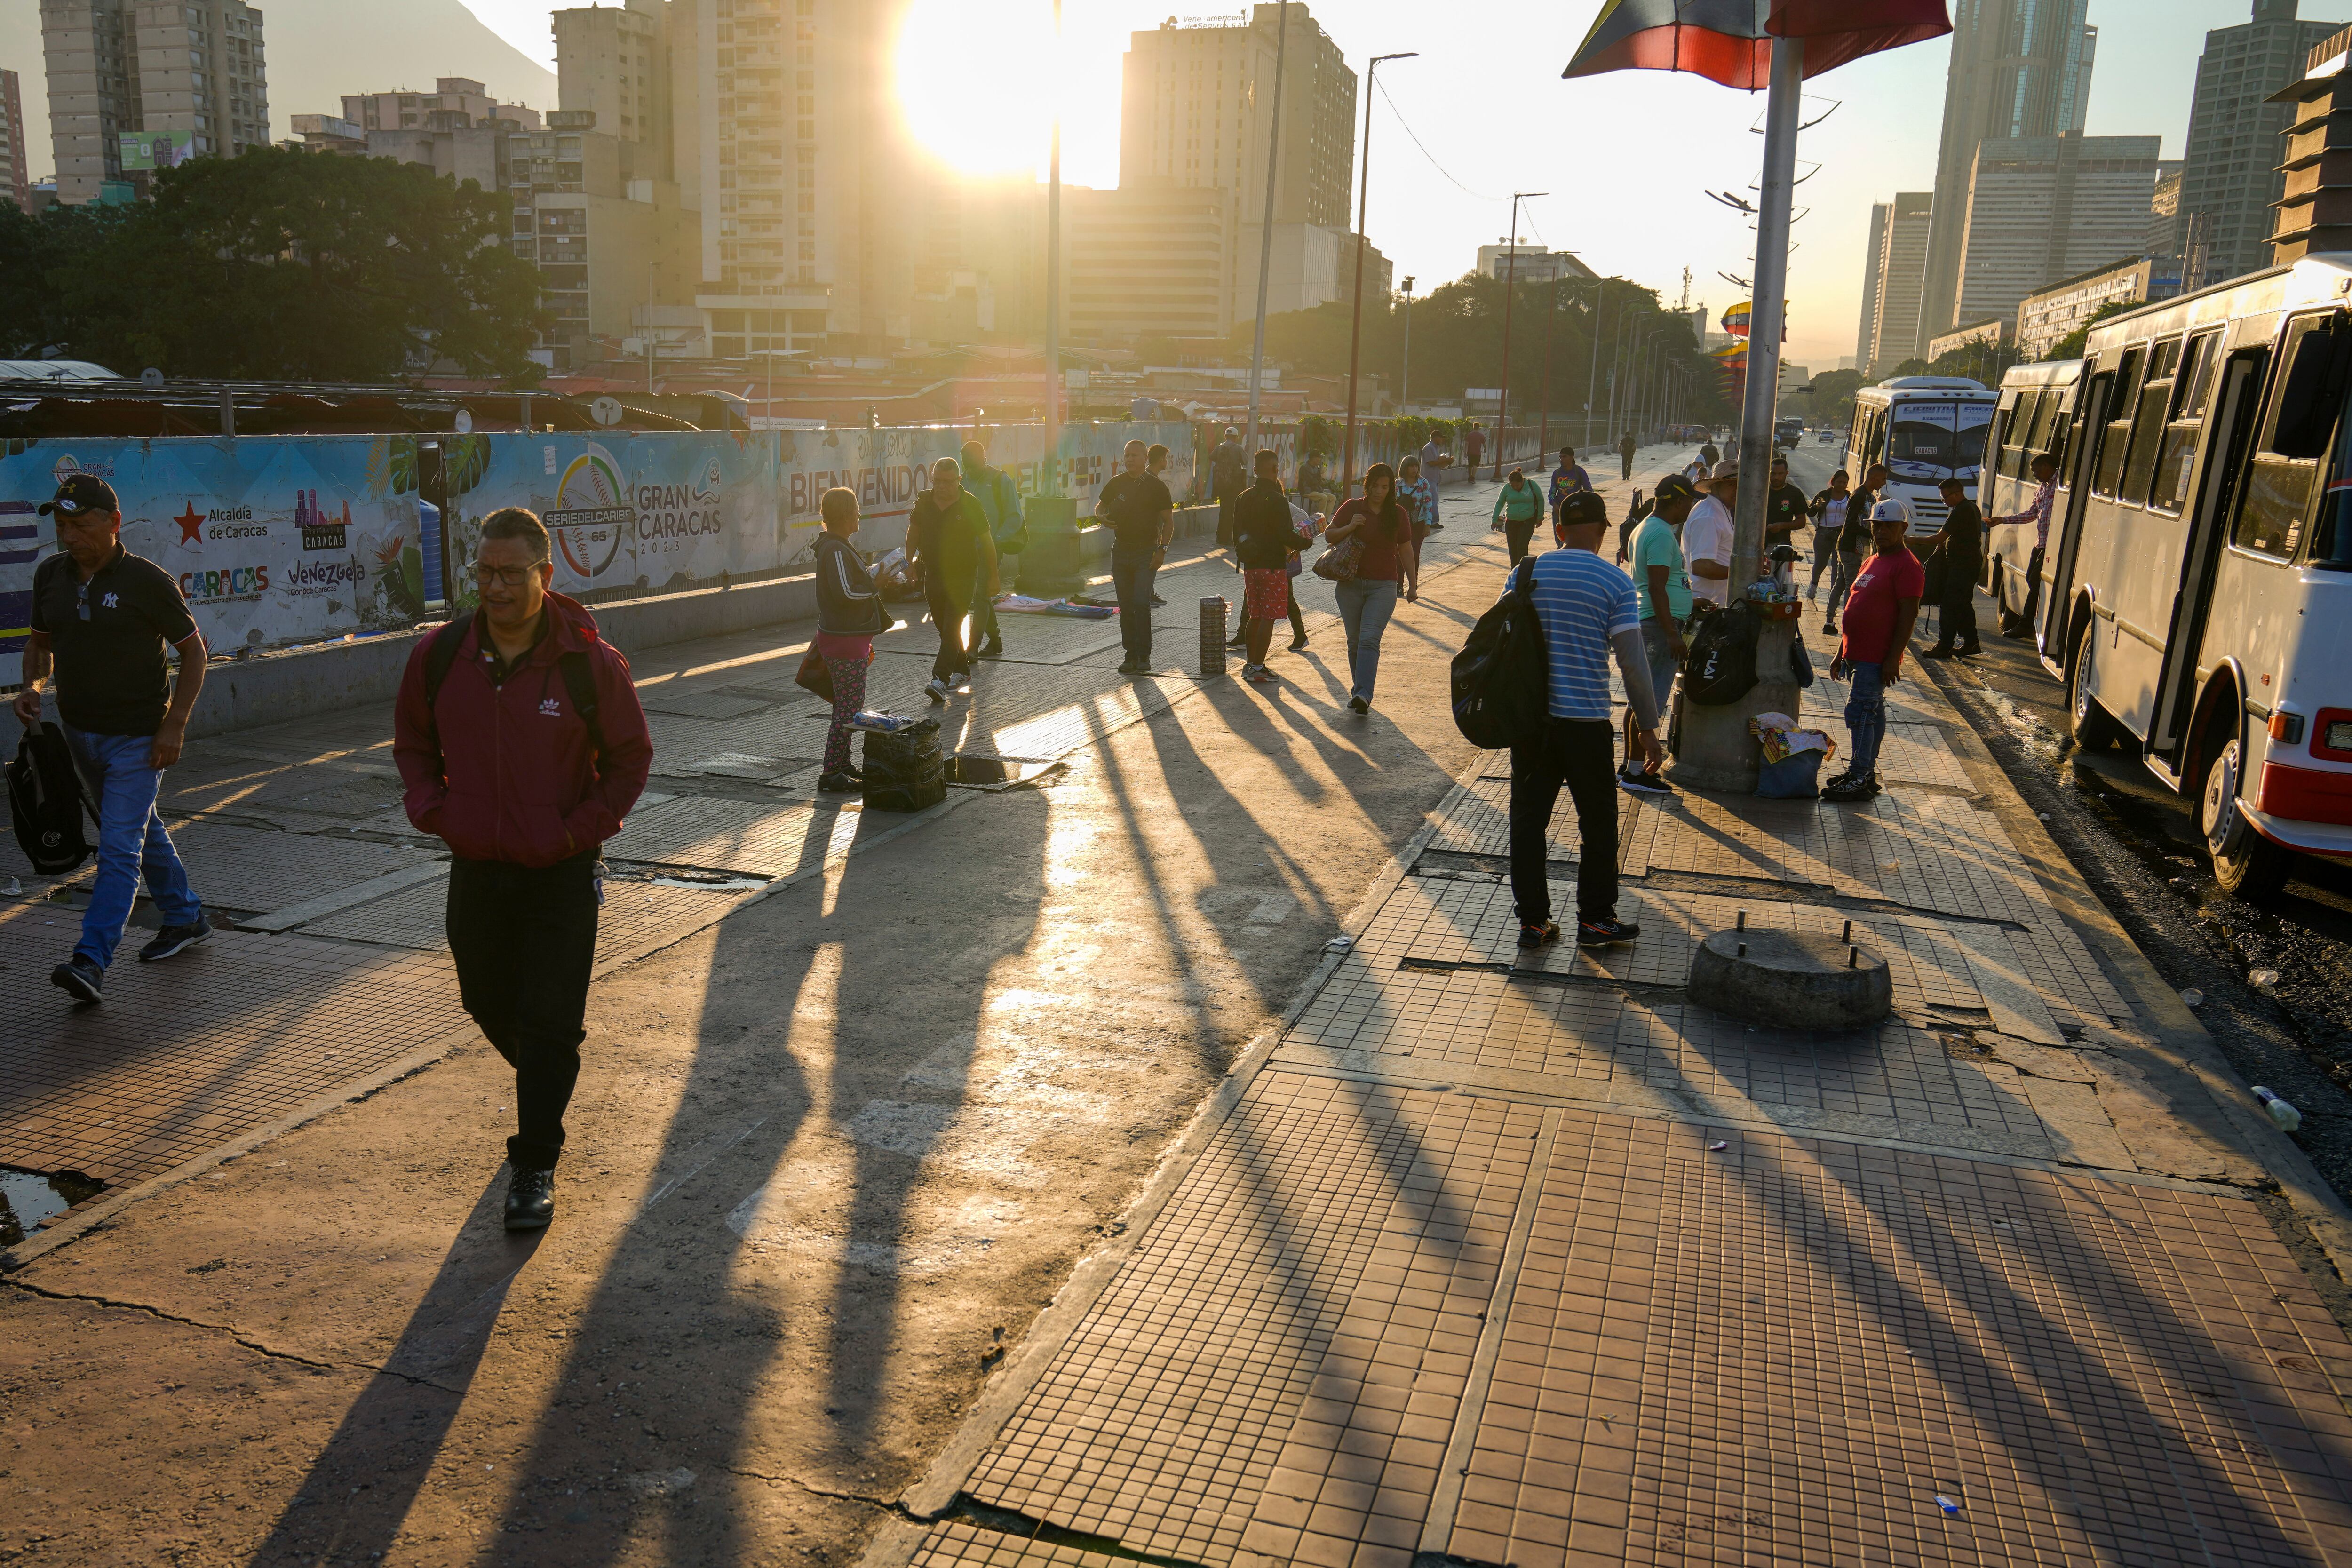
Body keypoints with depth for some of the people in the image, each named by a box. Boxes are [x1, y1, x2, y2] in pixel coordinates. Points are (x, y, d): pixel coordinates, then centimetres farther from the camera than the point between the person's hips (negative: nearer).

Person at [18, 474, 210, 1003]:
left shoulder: (147, 581, -13)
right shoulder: (50, 575, 4)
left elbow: (193, 651, -8)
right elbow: (40, 641, 17)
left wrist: (175, 723, -14)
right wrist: (32, 685, -4)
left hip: (138, 737, -7)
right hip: (80, 731, 7)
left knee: (119, 847, -11)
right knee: (140, 831, 19)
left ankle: (91, 961, -14)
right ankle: (185, 918, 34)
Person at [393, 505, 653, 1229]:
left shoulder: (591, 663, -12)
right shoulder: (438, 657, -2)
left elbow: (631, 755, 0)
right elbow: (413, 742, 15)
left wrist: (584, 828, -9)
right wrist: (432, 810, 0)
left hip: (561, 872, -4)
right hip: (476, 869, 4)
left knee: (549, 1022, -2)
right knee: (489, 1003, 18)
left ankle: (534, 1168, 10)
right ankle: (545, 1081, 49)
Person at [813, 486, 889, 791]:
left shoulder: (836, 546, 15)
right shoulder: (836, 551, -18)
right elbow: (845, 593, -26)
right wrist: (876, 586, -12)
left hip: (848, 637, 11)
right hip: (845, 640, -11)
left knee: (848, 705, 16)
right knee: (849, 709, -7)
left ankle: (842, 765, 24)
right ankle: (832, 773, -4)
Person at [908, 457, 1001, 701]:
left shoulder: (970, 506, -10)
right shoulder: (923, 502, 0)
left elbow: (987, 542, -4)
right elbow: (914, 532, 17)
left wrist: (992, 578, -3)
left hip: (962, 575, -5)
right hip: (933, 575, 5)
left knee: (951, 628, -13)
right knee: (944, 628, 13)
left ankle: (941, 679, -19)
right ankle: (962, 672, 29)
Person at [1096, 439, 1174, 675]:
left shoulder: (1156, 487, -2)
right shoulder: (1116, 483, 7)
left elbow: (1168, 521, 0)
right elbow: (1099, 507, 20)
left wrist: (1162, 548, -11)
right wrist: (1103, 516, -5)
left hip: (1146, 552, -4)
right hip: (1120, 550, 4)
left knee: (1141, 603, -14)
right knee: (1125, 606, 6)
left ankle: (1144, 656, -9)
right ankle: (1131, 655, 14)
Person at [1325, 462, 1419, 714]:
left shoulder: (1397, 513, 4)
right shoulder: (1352, 507, 3)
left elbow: (1406, 549, 11)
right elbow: (1329, 535, 8)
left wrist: (1413, 585, 10)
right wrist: (1350, 527, -11)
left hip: (1383, 586, -2)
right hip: (1350, 584, 2)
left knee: (1369, 639, -17)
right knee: (1354, 641, 7)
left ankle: (1362, 694, -27)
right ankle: (1359, 692, 18)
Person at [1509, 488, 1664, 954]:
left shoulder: (1526, 574, 2)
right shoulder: (1615, 583, -8)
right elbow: (1632, 663, -8)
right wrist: (1647, 728, 0)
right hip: (1585, 722, -3)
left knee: (1528, 819, 10)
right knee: (1598, 823, 12)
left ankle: (1533, 922, 14)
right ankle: (1595, 921, 19)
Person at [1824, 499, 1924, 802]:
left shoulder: (1907, 566, -12)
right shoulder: (1872, 561, 18)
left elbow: (1908, 615, -17)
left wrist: (1893, 659, -21)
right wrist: (1842, 653, 21)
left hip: (1877, 659, -9)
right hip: (1858, 653, 9)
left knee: (1859, 712, -11)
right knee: (1872, 713, 15)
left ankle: (1860, 780, -7)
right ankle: (1866, 772, 21)